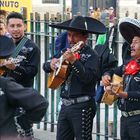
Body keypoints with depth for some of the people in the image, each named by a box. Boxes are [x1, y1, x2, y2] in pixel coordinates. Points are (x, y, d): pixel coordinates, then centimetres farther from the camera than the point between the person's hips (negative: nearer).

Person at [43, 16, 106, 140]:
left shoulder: (91, 55, -9)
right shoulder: (67, 51, 12)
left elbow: (89, 78, -24)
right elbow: (46, 66, 20)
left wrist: (73, 61, -31)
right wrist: (51, 63, -2)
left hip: (82, 106, -7)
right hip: (65, 105, 7)